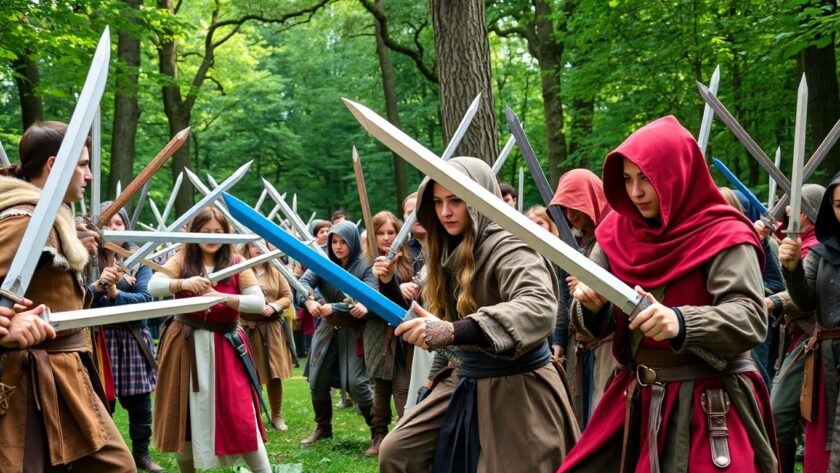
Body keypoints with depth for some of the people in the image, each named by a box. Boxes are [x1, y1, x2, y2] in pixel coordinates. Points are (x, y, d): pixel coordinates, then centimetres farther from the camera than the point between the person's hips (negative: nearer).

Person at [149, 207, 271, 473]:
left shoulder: (236, 263, 2)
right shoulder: (182, 260, 3)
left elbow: (259, 302, -9)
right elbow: (153, 286, -12)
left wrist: (222, 297, -23)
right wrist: (182, 283, -31)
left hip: (225, 346, -1)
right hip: (186, 345, 1)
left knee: (239, 415, -6)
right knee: (184, 412, 8)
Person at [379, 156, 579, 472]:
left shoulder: (507, 247, -20)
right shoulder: (452, 251, 5)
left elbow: (539, 308, -39)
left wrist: (452, 332, -50)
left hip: (517, 388, -8)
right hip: (467, 381, 8)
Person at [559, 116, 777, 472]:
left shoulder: (723, 236, -11)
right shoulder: (616, 233, 5)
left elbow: (750, 319, -22)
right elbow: (594, 328, 6)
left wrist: (682, 324, -39)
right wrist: (592, 306, -18)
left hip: (711, 406, -5)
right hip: (637, 399, 5)